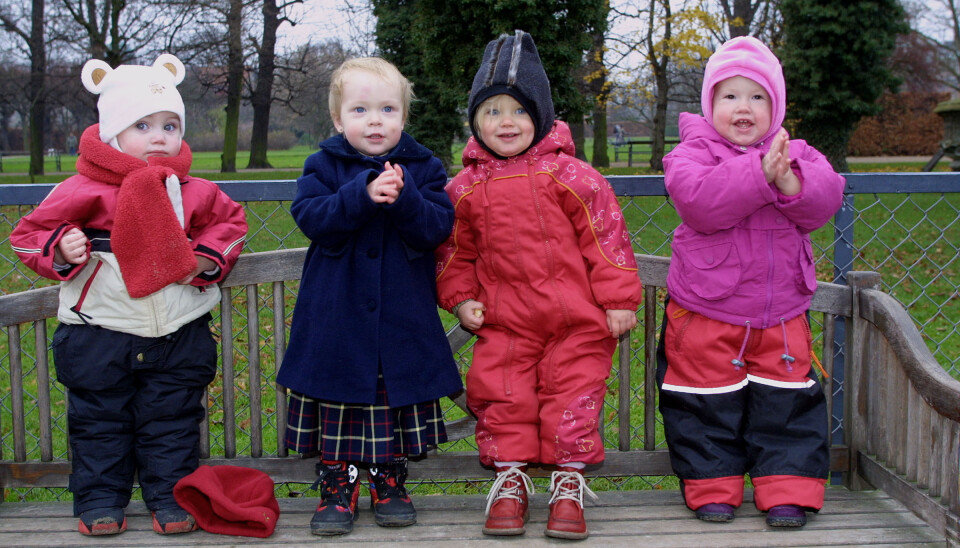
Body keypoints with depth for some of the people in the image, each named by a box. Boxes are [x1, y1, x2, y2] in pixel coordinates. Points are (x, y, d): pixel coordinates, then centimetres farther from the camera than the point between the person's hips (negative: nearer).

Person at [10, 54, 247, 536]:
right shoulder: (84, 190, -7)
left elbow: (231, 222, 18)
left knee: (172, 421, 10)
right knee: (99, 422, 10)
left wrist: (206, 258, 1)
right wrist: (60, 249, -19)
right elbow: (30, 233, 1)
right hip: (99, 334, -1)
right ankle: (99, 499, 23)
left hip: (178, 334, 2)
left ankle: (171, 496, 22)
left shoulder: (195, 192, 1)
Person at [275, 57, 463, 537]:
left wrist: (403, 199, -25)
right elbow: (309, 216, -14)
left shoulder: (423, 167, 4)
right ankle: (337, 487, 17)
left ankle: (389, 483, 24)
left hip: (403, 318, 1)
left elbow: (439, 226, -7)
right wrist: (362, 195, -26)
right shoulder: (325, 165, 2)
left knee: (398, 398, 9)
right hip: (337, 315, -1)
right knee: (337, 400, 4)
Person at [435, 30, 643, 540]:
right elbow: (454, 250, 15)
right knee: (501, 396, 1)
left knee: (571, 396, 2)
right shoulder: (466, 188, 3)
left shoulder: (567, 174, -6)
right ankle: (510, 478, 19)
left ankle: (568, 483, 17)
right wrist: (460, 298, 3)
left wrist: (618, 298, -4)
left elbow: (605, 236, -3)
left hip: (577, 319, -2)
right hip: (504, 321, 2)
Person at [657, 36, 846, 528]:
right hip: (705, 315, -3)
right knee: (706, 402, 6)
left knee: (787, 400, 7)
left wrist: (791, 183, -29)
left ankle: (788, 487, 17)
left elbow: (826, 198, -9)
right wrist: (759, 173, -32)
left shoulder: (797, 155, 6)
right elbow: (698, 199, -26)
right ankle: (712, 484, 21)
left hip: (781, 315, 3)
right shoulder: (692, 153, -7)